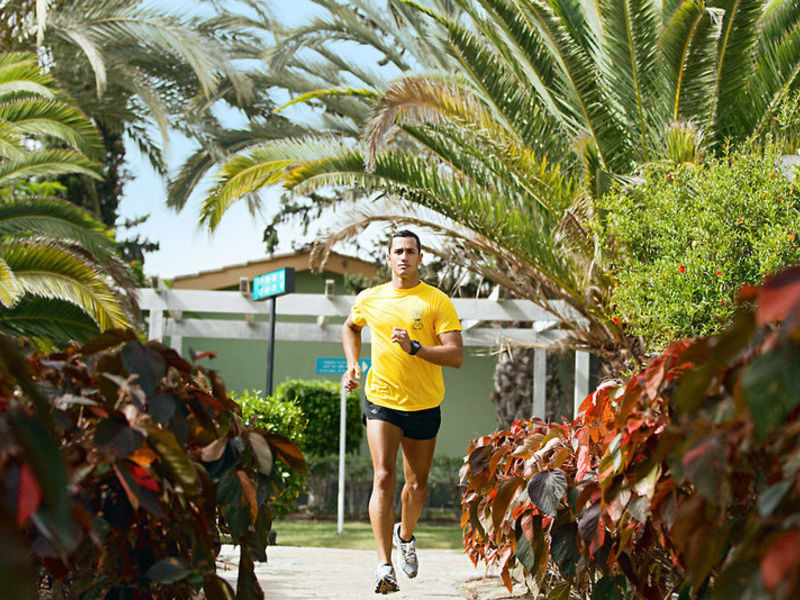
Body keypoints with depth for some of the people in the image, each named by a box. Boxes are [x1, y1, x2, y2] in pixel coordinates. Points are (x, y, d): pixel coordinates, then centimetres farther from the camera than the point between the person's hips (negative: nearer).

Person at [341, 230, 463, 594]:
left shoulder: (438, 302, -6)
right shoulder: (369, 300, 3)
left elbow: (456, 356, -13)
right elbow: (350, 327, 27)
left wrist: (415, 348, -25)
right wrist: (352, 364, 12)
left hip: (424, 406, 0)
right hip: (381, 400, 0)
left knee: (417, 483, 12)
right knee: (384, 477, -16)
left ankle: (405, 535, 44)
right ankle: (385, 567, -21)